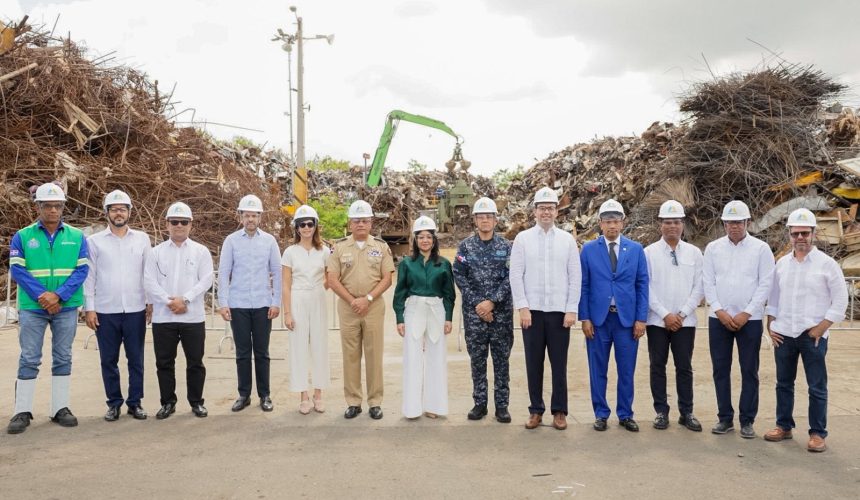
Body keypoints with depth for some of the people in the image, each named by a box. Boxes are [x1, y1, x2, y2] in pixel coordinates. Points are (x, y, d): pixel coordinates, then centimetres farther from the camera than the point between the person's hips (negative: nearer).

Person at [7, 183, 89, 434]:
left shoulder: (77, 237, 4)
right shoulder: (22, 236, 2)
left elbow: (82, 270, -3)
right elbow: (17, 270, -5)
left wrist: (59, 295, -15)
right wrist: (41, 295, -17)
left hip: (66, 308, 1)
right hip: (32, 308, -1)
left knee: (63, 358, 8)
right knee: (29, 359, 2)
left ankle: (60, 408, 16)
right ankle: (22, 412, 10)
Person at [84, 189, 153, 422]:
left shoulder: (142, 239, 5)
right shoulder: (94, 241, 3)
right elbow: (89, 276, 2)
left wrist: (152, 302, 4)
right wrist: (89, 308, -2)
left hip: (136, 310, 0)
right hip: (105, 311, 0)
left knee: (136, 359, 5)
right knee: (109, 360, 7)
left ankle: (135, 402, 16)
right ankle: (114, 403, 19)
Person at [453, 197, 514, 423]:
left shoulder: (506, 247, 3)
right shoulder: (465, 246, 4)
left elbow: (510, 278, -4)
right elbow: (460, 277, -1)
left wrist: (492, 301, -14)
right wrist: (477, 304, -10)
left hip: (501, 312, 0)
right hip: (474, 312, 1)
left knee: (501, 359, 4)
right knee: (477, 359, 7)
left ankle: (502, 405, 12)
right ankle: (479, 403, 17)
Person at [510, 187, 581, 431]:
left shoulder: (567, 240, 4)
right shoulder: (522, 238, 2)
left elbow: (575, 277, 2)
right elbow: (516, 276, 0)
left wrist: (572, 310, -4)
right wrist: (522, 307, -7)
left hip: (559, 311, 0)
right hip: (532, 310, 0)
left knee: (559, 364, 5)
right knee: (534, 363, 6)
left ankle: (559, 411, 16)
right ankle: (536, 410, 18)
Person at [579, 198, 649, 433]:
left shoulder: (636, 249, 5)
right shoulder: (588, 249, 3)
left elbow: (642, 286, 4)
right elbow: (583, 286, 1)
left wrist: (641, 318, -3)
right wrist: (585, 318, -5)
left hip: (627, 318, 1)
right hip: (598, 318, 0)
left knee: (626, 370, 7)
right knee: (598, 370, 7)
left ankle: (625, 415, 20)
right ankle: (601, 414, 19)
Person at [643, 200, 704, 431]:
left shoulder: (694, 253, 5)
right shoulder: (649, 252, 0)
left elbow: (699, 287, 3)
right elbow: (646, 288, -4)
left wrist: (682, 314, -7)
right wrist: (665, 314, -9)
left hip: (685, 321, 1)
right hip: (657, 320, -1)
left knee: (684, 367, 6)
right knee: (658, 366, 5)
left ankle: (686, 412, 17)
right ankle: (661, 411, 15)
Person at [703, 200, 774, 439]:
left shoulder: (761, 248, 0)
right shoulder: (713, 248, 5)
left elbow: (765, 284, -4)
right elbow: (708, 282, 3)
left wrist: (746, 314, -10)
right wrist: (720, 311, -7)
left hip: (750, 319, -2)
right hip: (718, 318, 2)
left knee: (749, 371, 4)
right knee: (720, 370, 6)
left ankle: (747, 421, 13)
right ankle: (725, 418, 17)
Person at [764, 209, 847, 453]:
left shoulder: (827, 264, -5)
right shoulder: (781, 263, 7)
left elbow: (840, 300, -5)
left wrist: (820, 328, -10)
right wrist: (770, 326, 6)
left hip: (813, 335, -4)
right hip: (783, 334, 4)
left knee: (817, 387, 2)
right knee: (784, 383, 12)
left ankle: (818, 433, 11)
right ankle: (784, 426, 23)